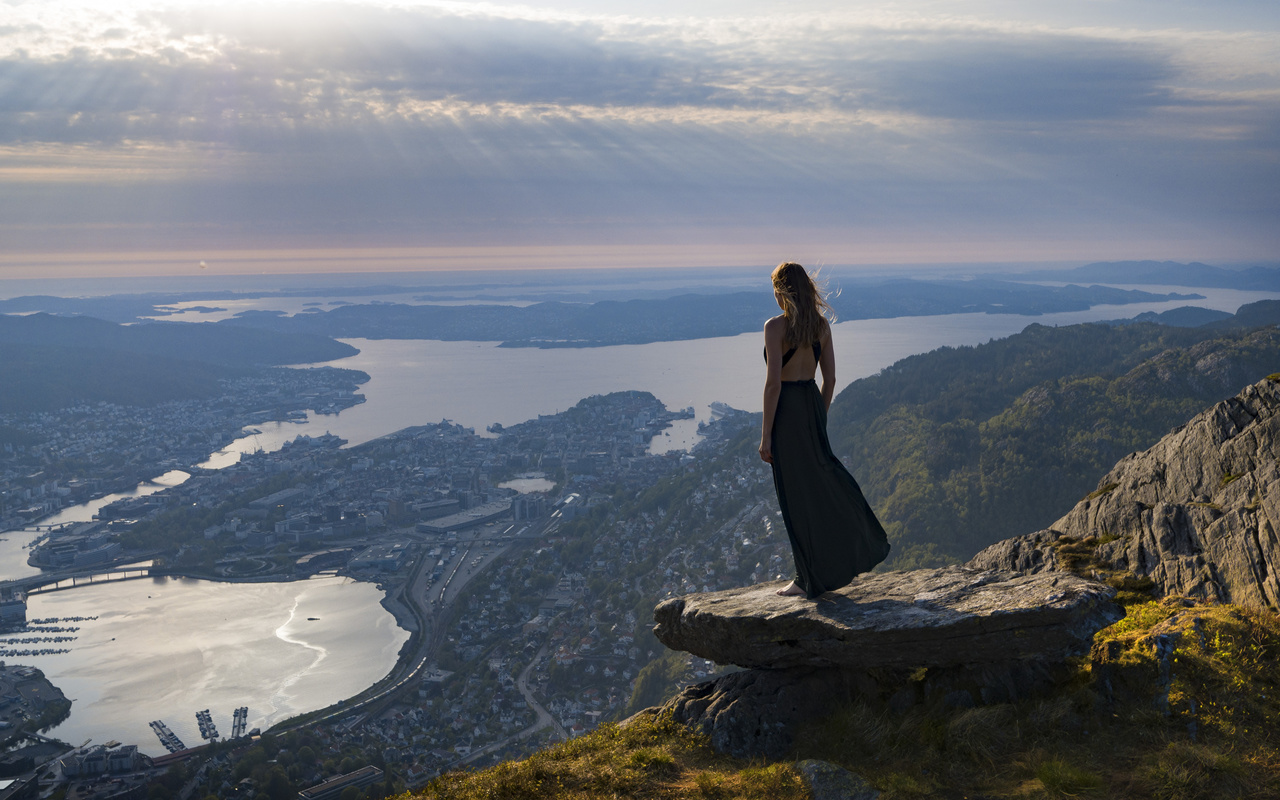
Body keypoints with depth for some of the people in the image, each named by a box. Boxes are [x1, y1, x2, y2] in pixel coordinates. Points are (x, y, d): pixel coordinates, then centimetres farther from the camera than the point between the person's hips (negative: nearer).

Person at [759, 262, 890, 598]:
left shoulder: (776, 327, -15)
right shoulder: (821, 324, 4)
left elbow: (773, 382, -18)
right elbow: (830, 378, 8)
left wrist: (766, 435, -13)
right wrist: (821, 418, 20)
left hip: (786, 408, -6)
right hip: (813, 403, 6)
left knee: (798, 494, 2)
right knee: (822, 474, 22)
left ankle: (811, 579, 11)